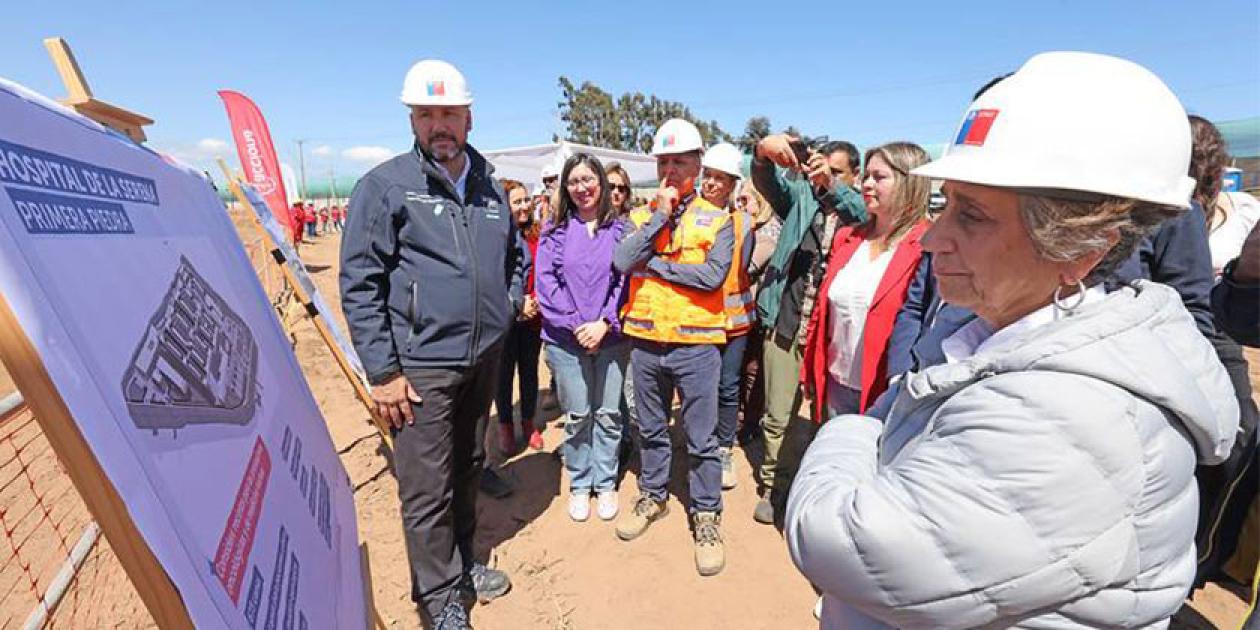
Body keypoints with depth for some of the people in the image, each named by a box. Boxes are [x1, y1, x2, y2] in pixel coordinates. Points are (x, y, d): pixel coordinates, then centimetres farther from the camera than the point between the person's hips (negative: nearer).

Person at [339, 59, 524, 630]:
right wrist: (382, 371, -13)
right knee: (427, 489, 3)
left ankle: (462, 565, 41)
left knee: (468, 469, 20)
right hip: (420, 365, -5)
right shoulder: (385, 185, -7)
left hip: (483, 358, 6)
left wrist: (509, 307, 9)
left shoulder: (489, 187, 9)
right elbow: (358, 284, -10)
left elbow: (516, 255, 24)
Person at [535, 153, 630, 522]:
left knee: (608, 413, 8)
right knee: (577, 415, 8)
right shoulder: (554, 232, 4)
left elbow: (626, 280, -1)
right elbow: (547, 284, -3)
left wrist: (605, 323, -13)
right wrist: (577, 325, -13)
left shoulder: (620, 229, 4)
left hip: (612, 337, 0)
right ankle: (579, 484, 26)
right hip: (566, 339, 0)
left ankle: (605, 482, 25)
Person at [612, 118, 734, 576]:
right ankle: (653, 496, 39)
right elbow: (621, 261, -10)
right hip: (645, 342, 3)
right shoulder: (641, 216, 7)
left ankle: (706, 514, 26)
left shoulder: (716, 220, -1)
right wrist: (660, 216, -11)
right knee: (651, 429, 19)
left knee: (702, 438, 7)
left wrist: (653, 265, -12)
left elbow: (713, 275, -17)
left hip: (695, 343, -3)